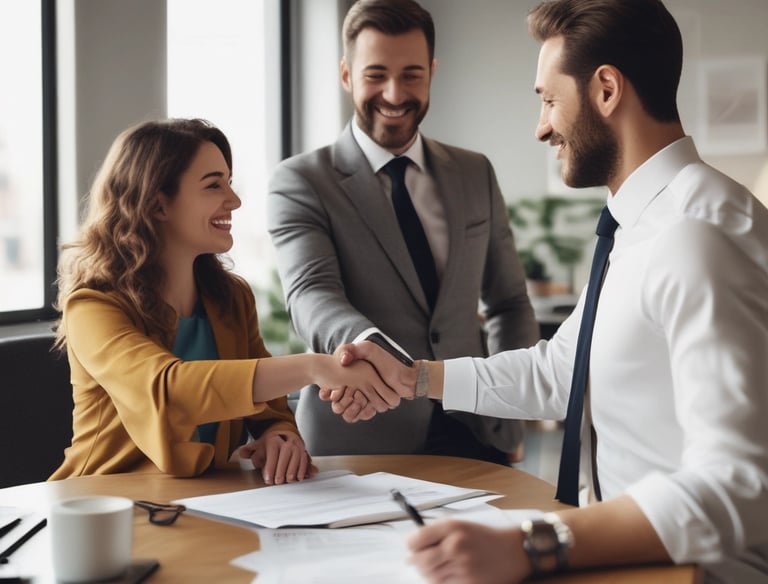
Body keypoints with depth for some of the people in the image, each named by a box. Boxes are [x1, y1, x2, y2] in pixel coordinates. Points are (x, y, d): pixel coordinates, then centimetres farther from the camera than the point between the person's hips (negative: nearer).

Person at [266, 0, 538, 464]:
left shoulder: (475, 174, 8)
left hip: (475, 435, 4)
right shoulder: (300, 182, -6)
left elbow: (510, 303, 14)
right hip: (360, 443, -3)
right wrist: (367, 346, -42)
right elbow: (312, 293, -21)